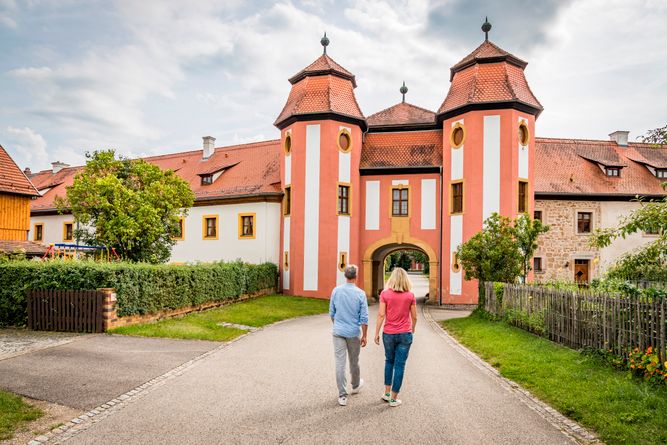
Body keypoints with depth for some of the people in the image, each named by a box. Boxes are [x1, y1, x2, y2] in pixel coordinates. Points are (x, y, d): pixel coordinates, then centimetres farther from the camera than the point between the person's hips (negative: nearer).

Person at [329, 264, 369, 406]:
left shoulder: (336, 291, -5)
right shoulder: (360, 293, -12)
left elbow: (332, 313, 5)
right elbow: (364, 318, -10)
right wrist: (364, 336, 0)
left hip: (338, 331, 1)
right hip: (353, 332, -1)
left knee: (340, 363, 3)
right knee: (354, 361, 18)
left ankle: (342, 395, 5)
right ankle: (356, 385, 41)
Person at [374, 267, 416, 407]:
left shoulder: (385, 294, -6)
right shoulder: (410, 295, -3)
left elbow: (381, 315, -9)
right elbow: (414, 317, 3)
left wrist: (376, 333, -2)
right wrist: (412, 330, 20)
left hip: (388, 334, 1)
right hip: (405, 334, -1)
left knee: (389, 361, 20)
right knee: (399, 365, 5)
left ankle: (387, 393, 26)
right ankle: (393, 399, 11)